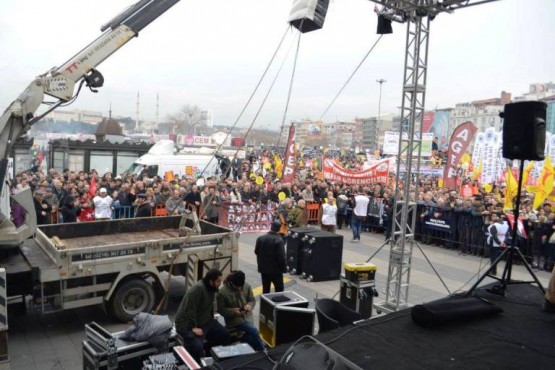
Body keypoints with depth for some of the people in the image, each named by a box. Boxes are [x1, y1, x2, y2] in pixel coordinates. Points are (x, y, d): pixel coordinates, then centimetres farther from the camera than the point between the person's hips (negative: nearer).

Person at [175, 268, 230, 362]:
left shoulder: (211, 288, 2)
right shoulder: (197, 289, -27)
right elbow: (189, 311, -28)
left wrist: (212, 320, 13)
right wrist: (194, 328, -27)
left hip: (204, 321, 9)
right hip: (187, 324, -9)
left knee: (224, 335, 1)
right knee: (197, 347, -28)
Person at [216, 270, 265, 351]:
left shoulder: (247, 286, -5)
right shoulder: (222, 292, -17)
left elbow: (252, 300, 6)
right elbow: (221, 309, -9)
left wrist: (249, 305, -17)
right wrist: (233, 311, -24)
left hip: (247, 317, 5)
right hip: (234, 319, -4)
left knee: (249, 339, -3)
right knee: (254, 331, -19)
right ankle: (262, 352, 0)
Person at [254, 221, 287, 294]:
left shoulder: (260, 238, -4)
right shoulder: (279, 240, -21)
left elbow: (256, 252, 7)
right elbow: (281, 257, -20)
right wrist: (284, 268, -8)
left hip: (263, 269, 5)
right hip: (276, 270, -5)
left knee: (265, 290, 16)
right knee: (279, 289, 8)